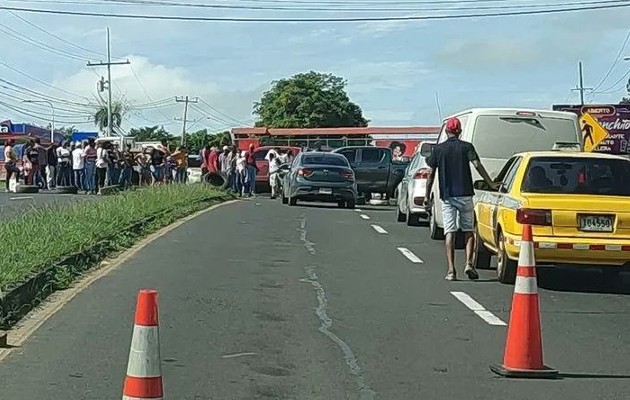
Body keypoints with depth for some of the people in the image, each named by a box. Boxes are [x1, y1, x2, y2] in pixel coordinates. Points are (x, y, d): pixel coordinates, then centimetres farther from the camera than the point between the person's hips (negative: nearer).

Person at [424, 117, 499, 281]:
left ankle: (451, 270, -8)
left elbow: (431, 173, 3)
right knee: (468, 230, 11)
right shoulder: (466, 147, 2)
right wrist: (491, 184, -7)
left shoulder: (438, 149, 5)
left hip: (447, 196, 0)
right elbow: (477, 165, -10)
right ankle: (469, 263, -5)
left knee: (449, 233, 0)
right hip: (465, 194, 0)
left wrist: (427, 195, 8)